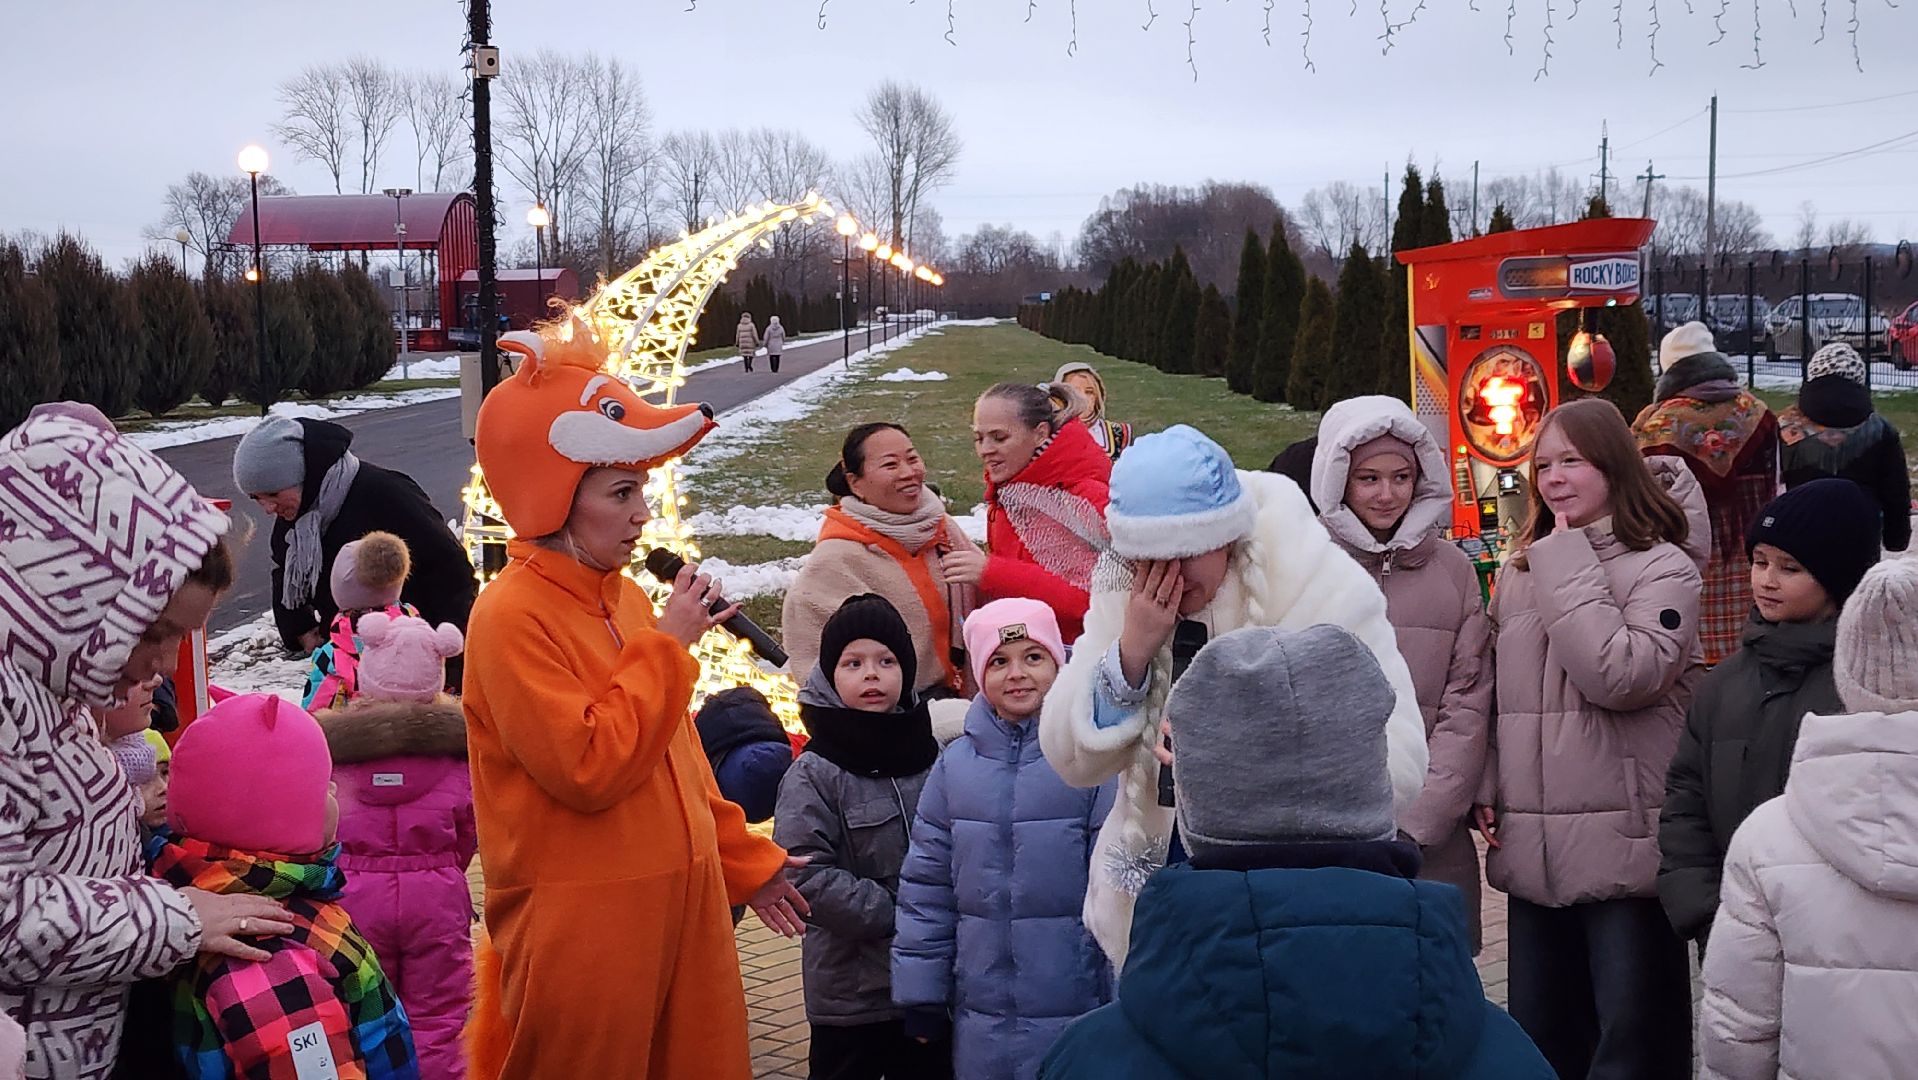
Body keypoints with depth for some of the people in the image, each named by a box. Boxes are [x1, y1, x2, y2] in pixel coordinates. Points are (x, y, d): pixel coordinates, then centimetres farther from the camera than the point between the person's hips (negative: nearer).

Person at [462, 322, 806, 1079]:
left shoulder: (623, 597, 9)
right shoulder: (511, 616, -16)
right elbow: (588, 769, -24)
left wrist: (743, 861, 18)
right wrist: (667, 646, -16)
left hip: (679, 901, 8)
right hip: (580, 924, -7)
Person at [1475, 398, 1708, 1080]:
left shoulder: (1662, 569, -6)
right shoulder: (1519, 571, 13)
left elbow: (1621, 675, -22)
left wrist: (1567, 565, -16)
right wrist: (1490, 790, 7)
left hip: (1624, 846, -6)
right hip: (1532, 846, 6)